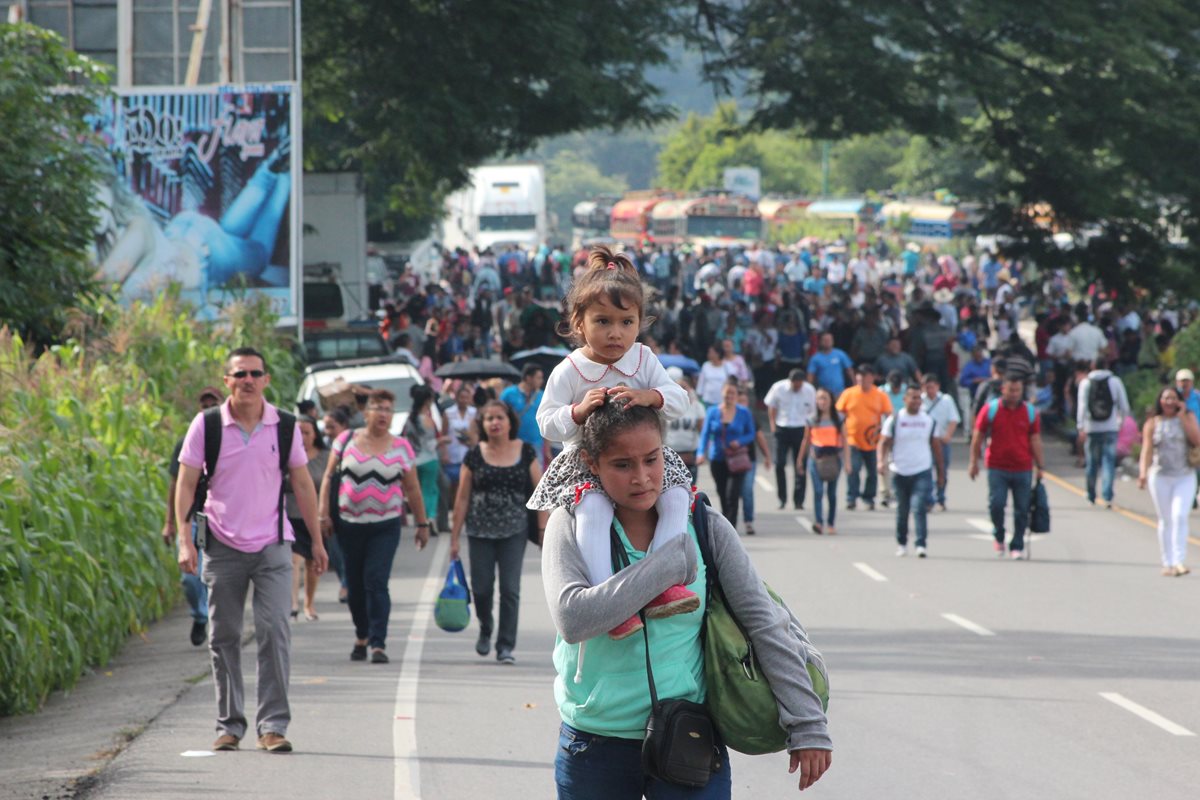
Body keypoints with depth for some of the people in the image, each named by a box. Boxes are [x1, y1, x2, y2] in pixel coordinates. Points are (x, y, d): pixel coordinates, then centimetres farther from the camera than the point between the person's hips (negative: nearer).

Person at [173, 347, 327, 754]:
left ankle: (273, 725, -6)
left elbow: (302, 484, 10)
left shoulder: (284, 426, 2)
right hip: (223, 547, 0)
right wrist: (185, 539, -10)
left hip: (272, 547, 0)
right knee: (224, 638, 4)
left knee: (275, 632, -9)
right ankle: (229, 725, 12)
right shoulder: (206, 426, -2)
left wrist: (316, 540, 11)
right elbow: (186, 483, -1)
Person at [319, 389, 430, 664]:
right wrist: (324, 514, -2)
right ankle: (362, 636, 28)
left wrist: (422, 524, 10)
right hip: (349, 524, 1)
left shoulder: (401, 447, 3)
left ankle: (378, 644, -13)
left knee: (376, 582, -13)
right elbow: (329, 477, 5)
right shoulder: (347, 440, 2)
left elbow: (412, 489, 9)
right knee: (355, 584, 8)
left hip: (385, 526, -1)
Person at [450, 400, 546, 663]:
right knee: (481, 588, 2)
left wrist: (543, 527, -5)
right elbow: (462, 498, 3)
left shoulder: (525, 452, 0)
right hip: (480, 531, 1)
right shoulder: (474, 456, 0)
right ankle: (485, 629, 31)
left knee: (510, 589, -4)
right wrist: (455, 536, 2)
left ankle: (506, 646, 3)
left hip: (514, 531, -1)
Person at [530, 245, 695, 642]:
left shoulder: (644, 359, 4)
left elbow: (678, 400, -3)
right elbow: (547, 423, -5)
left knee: (677, 498, -22)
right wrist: (578, 411, -24)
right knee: (593, 511, -33)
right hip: (587, 462, -4)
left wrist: (648, 396, -24)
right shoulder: (569, 371, -4)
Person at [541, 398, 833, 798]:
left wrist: (807, 725, -6)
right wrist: (671, 563, -18)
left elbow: (765, 623, -1)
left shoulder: (706, 528, -1)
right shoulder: (572, 526, -4)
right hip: (594, 746, 0)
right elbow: (573, 619, -21)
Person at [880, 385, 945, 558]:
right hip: (900, 472, 0)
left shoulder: (929, 420, 7)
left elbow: (936, 446, 13)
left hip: (922, 472, 0)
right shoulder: (894, 420, 2)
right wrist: (882, 461, -18)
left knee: (920, 508, -15)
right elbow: (884, 443, 1)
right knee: (902, 510, 10)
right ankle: (902, 543, 26)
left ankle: (921, 544, -16)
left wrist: (941, 472, 14)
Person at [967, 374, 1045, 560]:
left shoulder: (1030, 412, 4)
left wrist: (1039, 466, 6)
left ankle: (1017, 546, 12)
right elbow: (978, 436, 5)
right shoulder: (990, 409, -1)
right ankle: (999, 536, 15)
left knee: (1022, 509, 1)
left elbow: (1035, 440, 8)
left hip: (1023, 468, 1)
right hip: (997, 467, -1)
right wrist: (974, 462, 3)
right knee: (996, 504, -11)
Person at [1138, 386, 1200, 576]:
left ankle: (1179, 561, -19)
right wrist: (1143, 473, -20)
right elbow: (1147, 450, -5)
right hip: (1160, 477, 1)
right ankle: (1167, 563, 12)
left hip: (1185, 477, -1)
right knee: (1165, 521, 4)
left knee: (1180, 516, -16)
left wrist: (1183, 417, -9)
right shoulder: (1152, 424, 4)